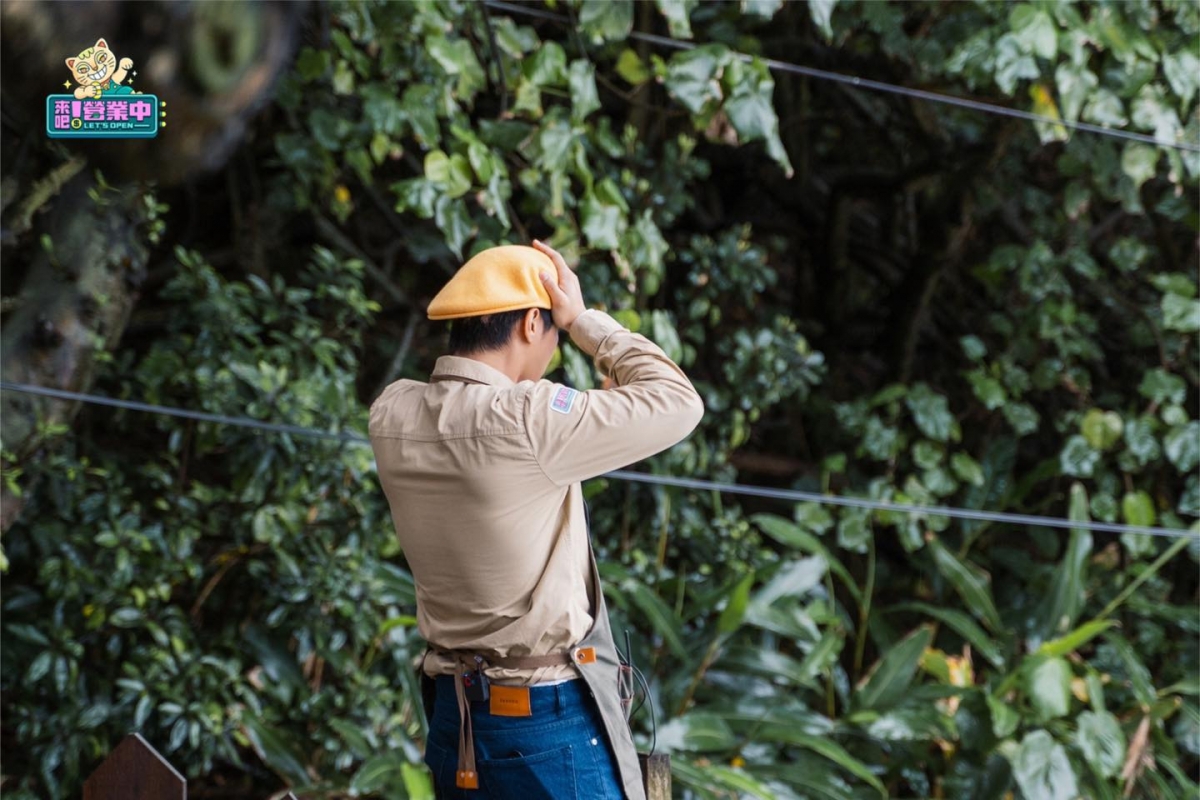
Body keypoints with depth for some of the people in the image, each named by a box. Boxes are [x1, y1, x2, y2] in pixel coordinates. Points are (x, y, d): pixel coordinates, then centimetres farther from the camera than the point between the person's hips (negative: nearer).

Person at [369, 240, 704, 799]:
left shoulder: (392, 417, -1)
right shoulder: (525, 423, -21)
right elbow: (677, 404, -12)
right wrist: (583, 322, -5)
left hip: (453, 717, 7)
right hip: (550, 722, -7)